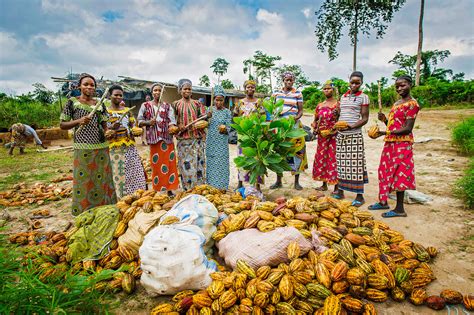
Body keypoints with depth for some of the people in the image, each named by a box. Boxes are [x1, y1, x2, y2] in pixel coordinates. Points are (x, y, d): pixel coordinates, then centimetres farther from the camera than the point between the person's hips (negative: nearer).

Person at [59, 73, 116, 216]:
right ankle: (84, 214, 13)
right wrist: (79, 121, -13)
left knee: (101, 179, 8)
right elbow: (62, 125, 3)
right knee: (83, 180, 0)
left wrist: (107, 132, -2)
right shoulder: (72, 102, 3)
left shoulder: (99, 103, 11)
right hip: (82, 148, -3)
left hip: (101, 147, 3)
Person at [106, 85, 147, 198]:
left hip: (130, 147, 4)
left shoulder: (127, 110, 14)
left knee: (136, 173, 4)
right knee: (120, 175, -3)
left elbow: (134, 126, 19)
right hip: (115, 149, -4)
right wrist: (111, 128, -23)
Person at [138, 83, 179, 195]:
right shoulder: (145, 105, 7)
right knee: (156, 164, 1)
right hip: (154, 138, -1)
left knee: (169, 163, 2)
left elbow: (172, 120, -2)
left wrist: (172, 127, -23)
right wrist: (148, 122, -12)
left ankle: (169, 189, 10)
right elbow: (139, 121, 7)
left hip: (167, 137, 1)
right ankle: (158, 190, 9)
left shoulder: (167, 106, 10)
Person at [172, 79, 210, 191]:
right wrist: (178, 127, -13)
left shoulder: (197, 103, 11)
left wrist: (207, 115, -17)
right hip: (184, 138, -2)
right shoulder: (176, 104, 6)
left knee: (199, 161, 4)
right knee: (186, 163, -2)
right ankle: (187, 188, 7)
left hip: (198, 137, 2)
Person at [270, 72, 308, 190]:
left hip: (294, 125, -2)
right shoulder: (276, 93, 11)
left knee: (296, 151, -4)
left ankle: (296, 181, 6)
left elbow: (301, 111, 3)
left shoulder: (298, 93, 5)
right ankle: (278, 181, 13)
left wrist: (296, 118, -17)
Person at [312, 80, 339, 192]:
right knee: (321, 158, 8)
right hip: (322, 137, 5)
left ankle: (337, 187, 3)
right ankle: (324, 184, 21)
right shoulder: (319, 106, 13)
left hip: (334, 136, -5)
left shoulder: (338, 104, -2)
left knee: (333, 159, -5)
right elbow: (315, 120, 19)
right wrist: (315, 127, 1)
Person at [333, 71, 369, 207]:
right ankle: (340, 191, 19)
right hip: (341, 135, 5)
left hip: (355, 135, -5)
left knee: (355, 164, -4)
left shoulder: (363, 97, 1)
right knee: (341, 163, 8)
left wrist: (351, 126, -19)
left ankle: (359, 195, 4)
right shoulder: (343, 97, 16)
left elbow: (365, 118, -4)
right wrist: (336, 127, 5)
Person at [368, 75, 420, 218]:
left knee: (398, 174, -5)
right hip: (390, 143, 9)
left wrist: (385, 133, -25)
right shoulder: (396, 103, 17)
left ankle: (399, 208, 5)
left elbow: (407, 129, -17)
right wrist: (384, 120, 1)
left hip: (402, 144, -9)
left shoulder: (412, 103, -9)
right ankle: (383, 201, 25)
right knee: (385, 171, 13)